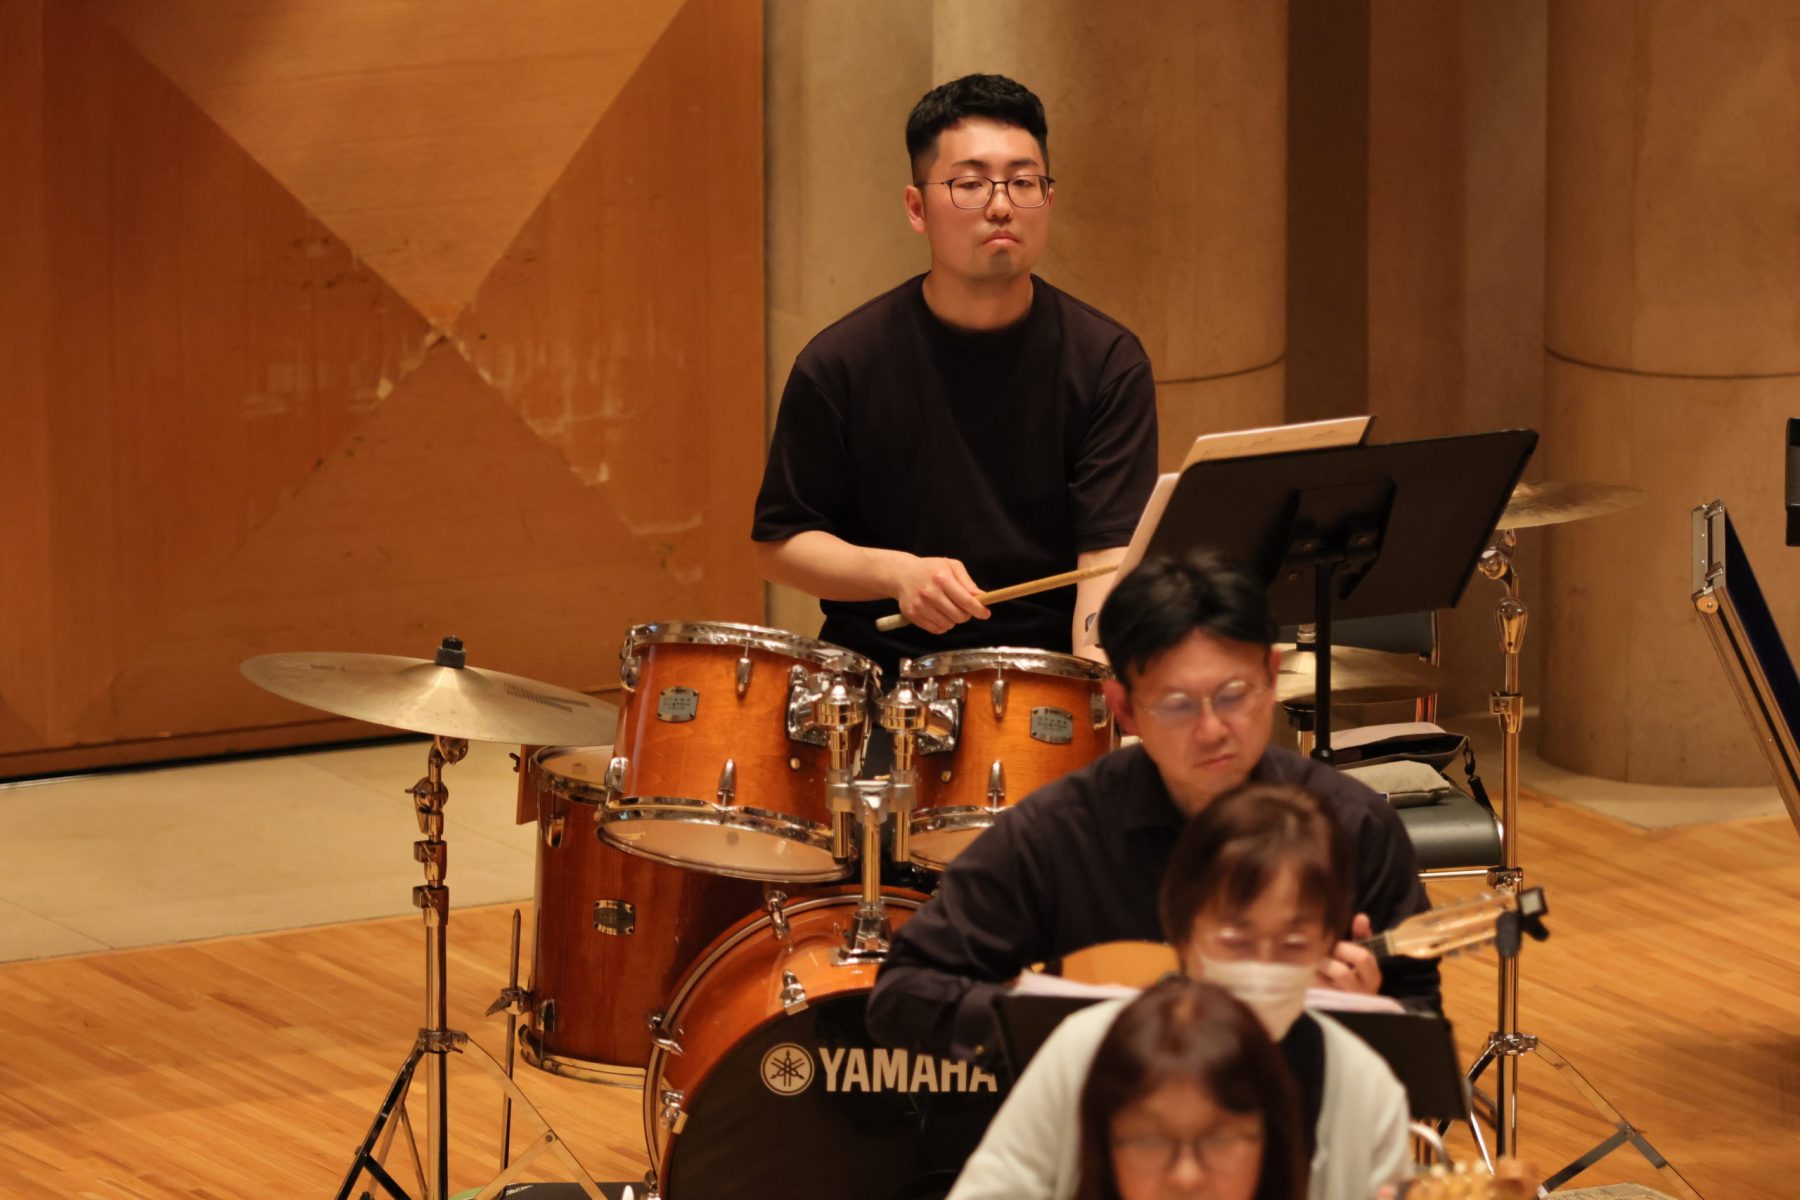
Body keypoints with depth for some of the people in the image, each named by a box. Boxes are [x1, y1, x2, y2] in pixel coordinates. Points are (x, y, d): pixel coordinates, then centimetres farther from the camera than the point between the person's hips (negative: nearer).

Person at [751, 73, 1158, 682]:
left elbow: (1111, 548, -9)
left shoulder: (1106, 363, -1)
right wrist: (896, 573, -13)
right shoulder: (840, 364, -1)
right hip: (879, 673, -1)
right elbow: (777, 543, 6)